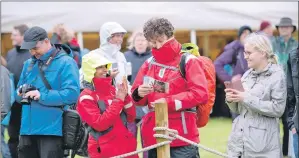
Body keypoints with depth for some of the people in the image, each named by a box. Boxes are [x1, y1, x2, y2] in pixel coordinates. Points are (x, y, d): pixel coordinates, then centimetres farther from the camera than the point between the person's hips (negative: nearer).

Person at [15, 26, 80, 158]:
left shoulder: (66, 63, -5)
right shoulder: (29, 64, 17)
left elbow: (72, 94, -17)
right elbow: (18, 95, 22)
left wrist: (42, 96, -21)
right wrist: (21, 93, -3)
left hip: (51, 130, -7)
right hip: (27, 129, 7)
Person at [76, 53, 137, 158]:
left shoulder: (112, 89, 9)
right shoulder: (86, 97, -7)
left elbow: (131, 117, 8)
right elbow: (99, 124, -18)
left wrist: (125, 96, -7)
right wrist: (118, 101, -16)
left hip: (126, 147, 5)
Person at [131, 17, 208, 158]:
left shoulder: (188, 61, -2)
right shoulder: (149, 64, 14)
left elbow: (201, 93, -13)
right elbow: (136, 94, 16)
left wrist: (170, 102, -18)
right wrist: (139, 94, -8)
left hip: (181, 137, -5)